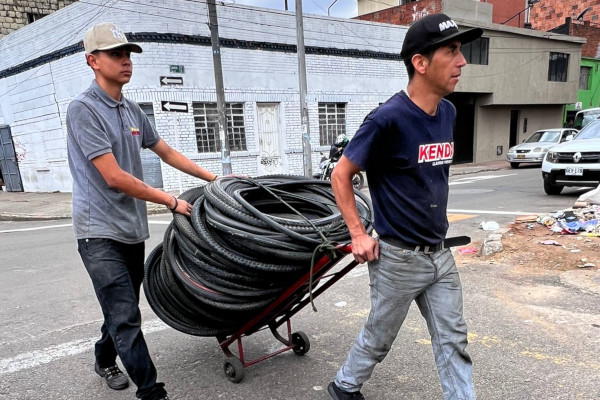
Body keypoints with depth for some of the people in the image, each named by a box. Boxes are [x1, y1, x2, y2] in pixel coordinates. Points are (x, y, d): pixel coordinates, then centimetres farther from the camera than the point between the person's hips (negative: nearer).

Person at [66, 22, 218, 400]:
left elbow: (167, 152, 19)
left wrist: (214, 178, 16)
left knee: (123, 309, 19)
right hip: (100, 231, -7)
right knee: (126, 317, -6)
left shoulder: (133, 111, 9)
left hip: (132, 228, 7)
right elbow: (114, 177, -20)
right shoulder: (83, 109, -13)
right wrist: (172, 202, -14)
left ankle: (105, 360, 43)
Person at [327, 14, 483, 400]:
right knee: (379, 338, 14)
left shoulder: (448, 112, 3)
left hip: (440, 253, 6)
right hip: (398, 257, -6)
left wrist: (435, 217, 14)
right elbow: (341, 175, -13)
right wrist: (359, 235, -14)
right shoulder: (388, 118, -19)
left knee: (454, 340, 14)